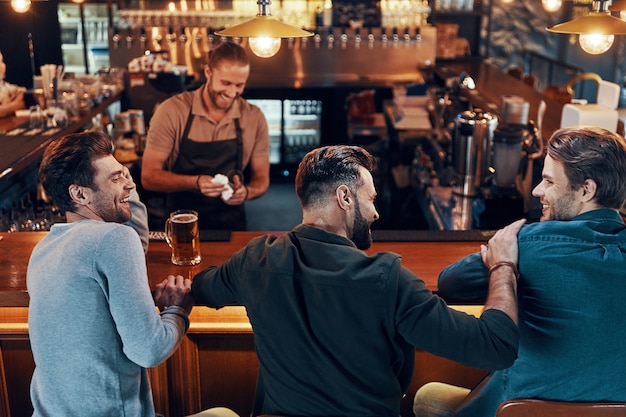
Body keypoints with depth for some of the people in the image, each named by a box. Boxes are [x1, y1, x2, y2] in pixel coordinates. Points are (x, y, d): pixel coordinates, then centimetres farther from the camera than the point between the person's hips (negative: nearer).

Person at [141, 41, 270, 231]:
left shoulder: (254, 117, 0)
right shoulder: (171, 111, -7)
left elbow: (262, 179, 8)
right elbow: (149, 177, -7)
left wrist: (246, 192, -15)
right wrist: (196, 182, -22)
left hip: (232, 224, 1)